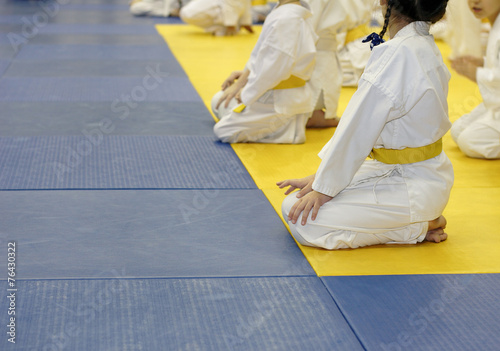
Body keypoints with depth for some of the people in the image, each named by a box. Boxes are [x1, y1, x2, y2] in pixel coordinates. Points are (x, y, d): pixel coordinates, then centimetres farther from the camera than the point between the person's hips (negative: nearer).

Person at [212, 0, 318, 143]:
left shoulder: (286, 20, -27)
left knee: (224, 130, -12)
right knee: (218, 102, 20)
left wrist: (247, 93, -18)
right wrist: (246, 74, 7)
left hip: (280, 100, -11)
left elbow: (275, 68, -29)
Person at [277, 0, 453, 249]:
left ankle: (419, 227, -3)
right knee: (292, 204, 10)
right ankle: (418, 218, 9)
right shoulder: (423, 46, 5)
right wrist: (318, 178, 7)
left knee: (302, 221, -15)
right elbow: (357, 123, 7)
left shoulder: (399, 55, -26)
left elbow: (358, 131, -20)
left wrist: (323, 189, -9)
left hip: (412, 186, -9)